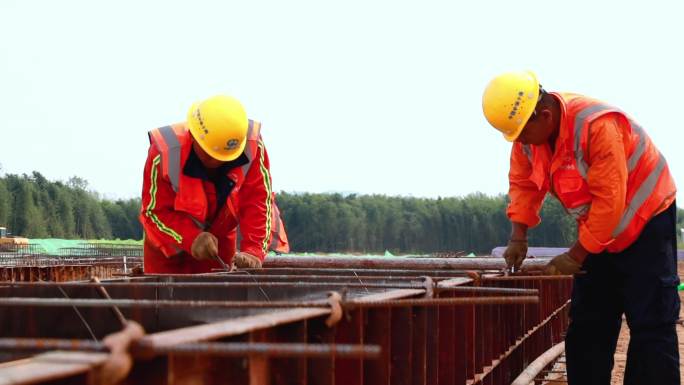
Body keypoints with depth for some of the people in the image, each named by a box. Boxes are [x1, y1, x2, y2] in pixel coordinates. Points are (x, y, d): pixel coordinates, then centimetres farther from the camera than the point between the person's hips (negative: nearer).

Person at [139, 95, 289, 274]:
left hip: (221, 239, 2)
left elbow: (259, 201, -21)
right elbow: (154, 210, -24)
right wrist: (192, 239, -39)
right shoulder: (165, 152, -32)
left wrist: (253, 251, -34)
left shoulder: (252, 146, -26)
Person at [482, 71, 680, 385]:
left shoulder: (597, 126, -33)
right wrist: (518, 237, -10)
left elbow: (609, 200, -32)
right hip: (597, 230, 8)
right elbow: (523, 184, 3)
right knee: (586, 324, 7)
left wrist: (576, 255, -25)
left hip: (646, 221, -8)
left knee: (650, 324, -11)